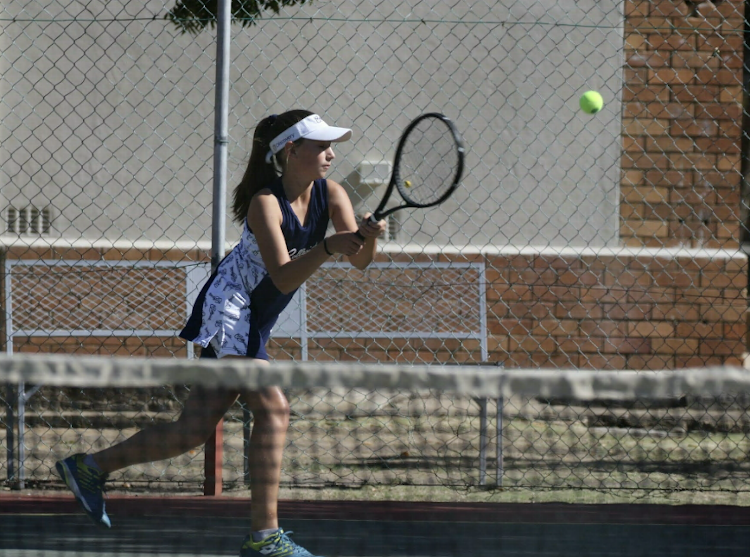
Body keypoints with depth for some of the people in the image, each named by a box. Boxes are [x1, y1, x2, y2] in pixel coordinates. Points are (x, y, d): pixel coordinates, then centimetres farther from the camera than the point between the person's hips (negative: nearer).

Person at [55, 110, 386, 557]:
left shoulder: (330, 195, -1)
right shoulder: (265, 202, -20)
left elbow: (360, 261, -10)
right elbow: (284, 278, -28)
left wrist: (368, 238, -32)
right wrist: (328, 247, -42)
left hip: (252, 323, 8)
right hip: (227, 306, -8)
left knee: (194, 431, 8)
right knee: (273, 409, -21)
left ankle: (89, 468, 22)